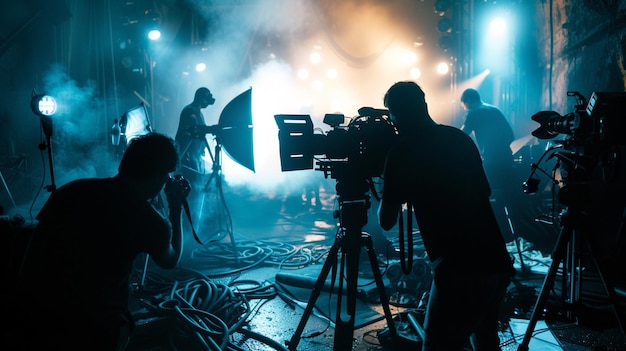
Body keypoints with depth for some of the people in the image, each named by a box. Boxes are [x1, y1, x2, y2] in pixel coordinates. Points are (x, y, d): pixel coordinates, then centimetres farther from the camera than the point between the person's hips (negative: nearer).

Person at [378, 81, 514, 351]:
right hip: (496, 263, 8)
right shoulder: (460, 138, 13)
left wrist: (388, 191, 17)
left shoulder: (402, 151, -4)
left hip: (460, 270, -8)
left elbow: (386, 222, 0)